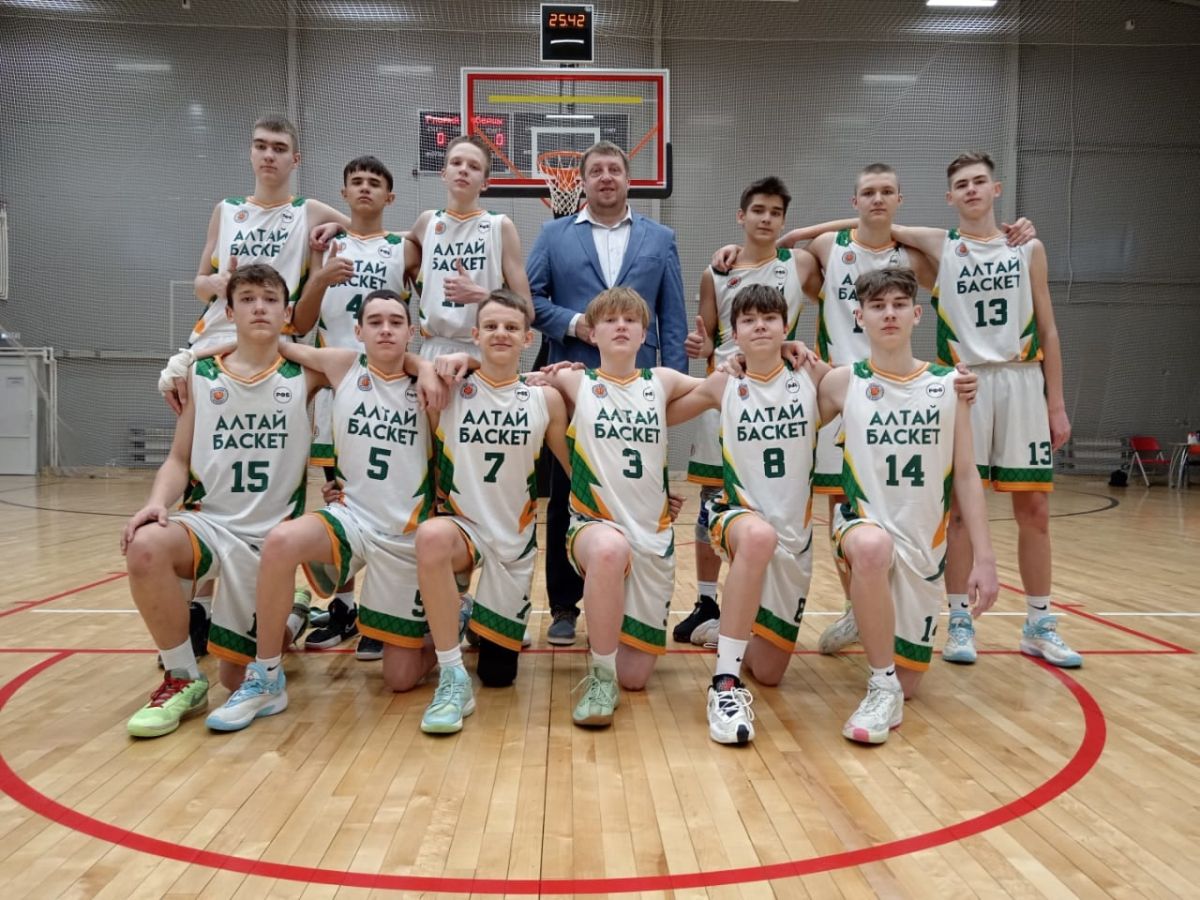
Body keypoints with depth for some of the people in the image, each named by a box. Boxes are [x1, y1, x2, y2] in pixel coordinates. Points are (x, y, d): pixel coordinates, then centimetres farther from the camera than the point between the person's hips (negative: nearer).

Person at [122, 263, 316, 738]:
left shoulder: (305, 375, -2)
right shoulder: (201, 375, 3)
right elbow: (179, 459, 2)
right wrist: (157, 502, -15)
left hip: (272, 537, -1)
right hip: (210, 523, 2)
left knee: (239, 678, 2)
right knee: (146, 545, -35)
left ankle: (288, 622, 38)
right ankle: (183, 680, -13)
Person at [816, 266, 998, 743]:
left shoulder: (949, 384, 0)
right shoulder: (843, 381, -4)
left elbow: (966, 477, 1)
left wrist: (985, 558, -4)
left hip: (924, 543, 3)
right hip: (862, 523, -2)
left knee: (909, 682, 7)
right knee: (873, 547, -41)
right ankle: (882, 689, -22)